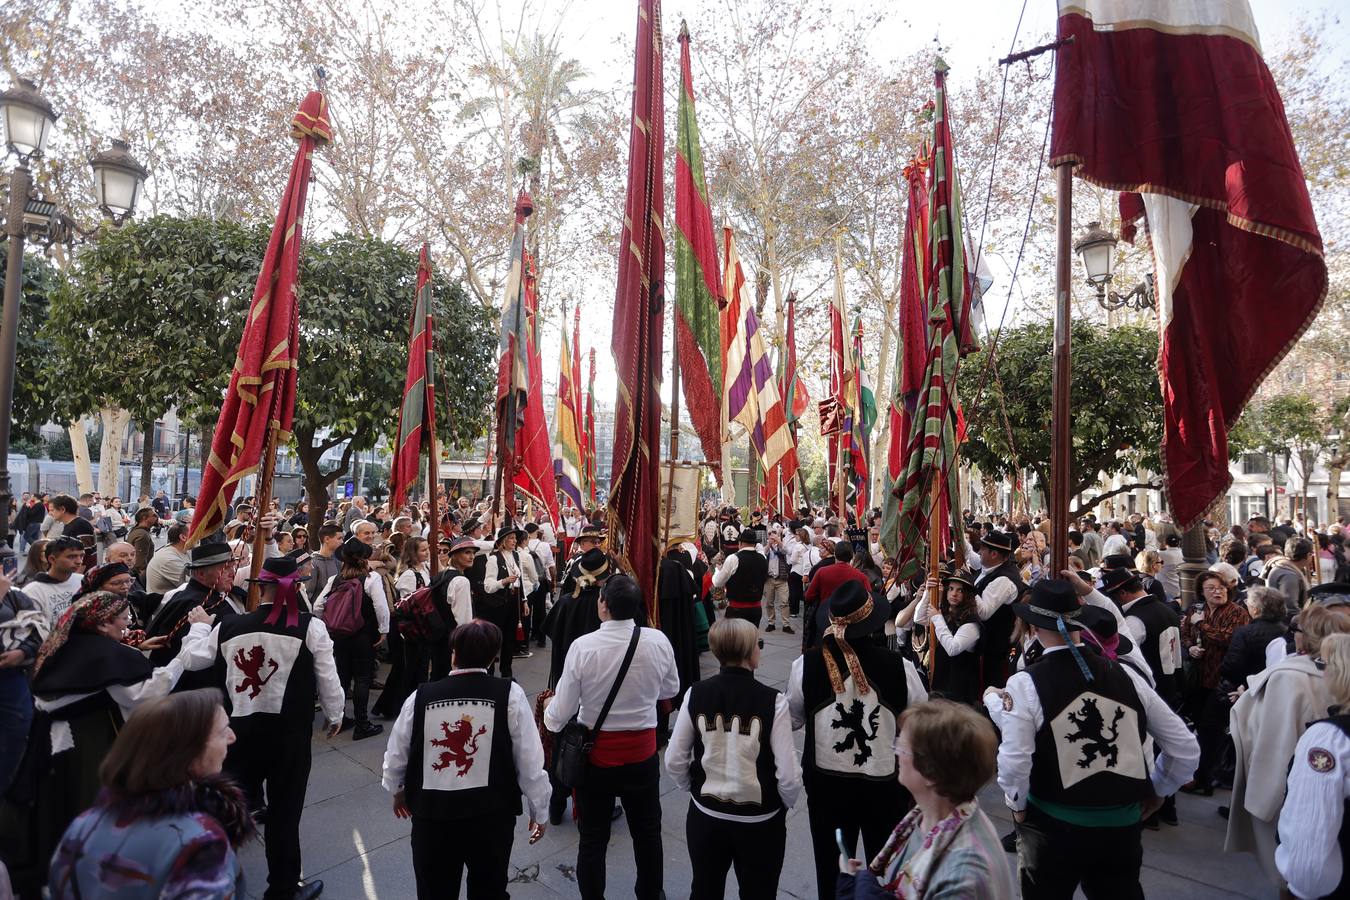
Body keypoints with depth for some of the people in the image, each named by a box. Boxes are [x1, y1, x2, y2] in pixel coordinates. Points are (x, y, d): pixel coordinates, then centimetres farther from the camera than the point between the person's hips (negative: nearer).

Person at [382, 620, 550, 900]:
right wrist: (538, 812, 6)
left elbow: (395, 756, 4)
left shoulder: (420, 697, -9)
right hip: (492, 814, -1)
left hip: (431, 813, 1)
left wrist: (397, 791, 26)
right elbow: (530, 761, -11)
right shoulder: (510, 695, -14)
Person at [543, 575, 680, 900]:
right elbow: (671, 690, 2)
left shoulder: (583, 646, -22)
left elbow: (561, 713, -15)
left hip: (595, 753, -2)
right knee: (647, 832, 24)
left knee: (593, 838, 17)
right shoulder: (658, 641, -15)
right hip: (642, 753, 2)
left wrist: (548, 715, 8)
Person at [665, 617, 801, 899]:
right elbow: (788, 775, -18)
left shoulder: (696, 694, -12)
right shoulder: (772, 700, -20)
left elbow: (674, 762, -6)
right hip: (760, 822, -2)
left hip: (705, 817, 3)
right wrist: (785, 803, 3)